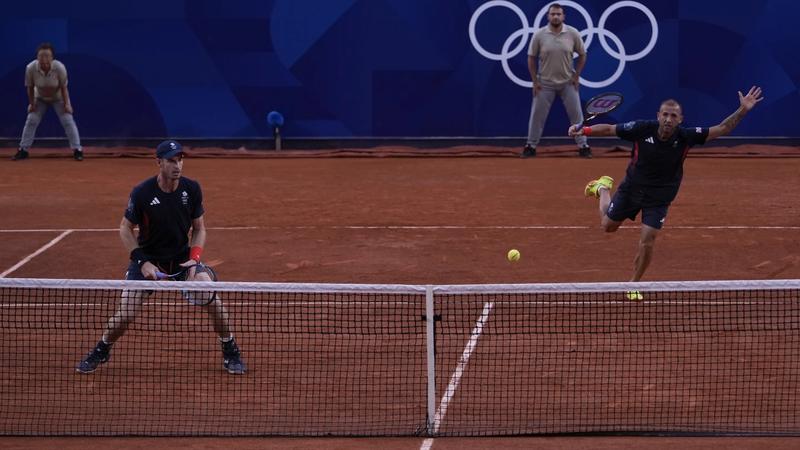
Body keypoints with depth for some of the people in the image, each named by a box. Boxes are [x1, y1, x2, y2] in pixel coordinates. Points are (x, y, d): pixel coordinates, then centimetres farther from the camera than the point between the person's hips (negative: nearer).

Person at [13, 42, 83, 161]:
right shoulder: (30, 68, -32)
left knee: (68, 121, -8)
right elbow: (30, 87, -14)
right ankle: (23, 150, 11)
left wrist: (66, 104, -15)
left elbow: (64, 88, -20)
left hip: (58, 98, -2)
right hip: (40, 98, 2)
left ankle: (77, 150, -2)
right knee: (31, 121, 0)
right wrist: (31, 103, -7)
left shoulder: (59, 68, -35)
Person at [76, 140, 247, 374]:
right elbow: (125, 228, -5)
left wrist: (194, 259, -15)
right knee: (125, 313, -12)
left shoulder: (192, 189, -11)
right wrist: (142, 262, -16)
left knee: (210, 294, -19)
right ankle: (101, 351, 19)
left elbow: (199, 228, 1)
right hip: (148, 258, -2)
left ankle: (231, 352, 1)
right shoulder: (142, 193, -18)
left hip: (182, 257, 2)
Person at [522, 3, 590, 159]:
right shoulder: (539, 35, -9)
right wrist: (535, 81, -3)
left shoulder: (573, 34, -8)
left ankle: (583, 146, 11)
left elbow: (582, 55, 4)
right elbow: (531, 58, 0)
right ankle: (531, 146, 14)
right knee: (537, 115, 3)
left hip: (568, 83, 0)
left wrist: (576, 76, -1)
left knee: (576, 114, 2)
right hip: (545, 83, 0)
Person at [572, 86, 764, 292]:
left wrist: (742, 110, -35)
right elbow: (609, 129, -12)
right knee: (607, 226, 19)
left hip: (659, 198, 0)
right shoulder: (642, 129, -24)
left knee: (647, 243, -11)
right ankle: (603, 187, 50)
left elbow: (722, 129, -22)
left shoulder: (685, 137, -22)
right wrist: (584, 130, -25)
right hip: (631, 188, 1)